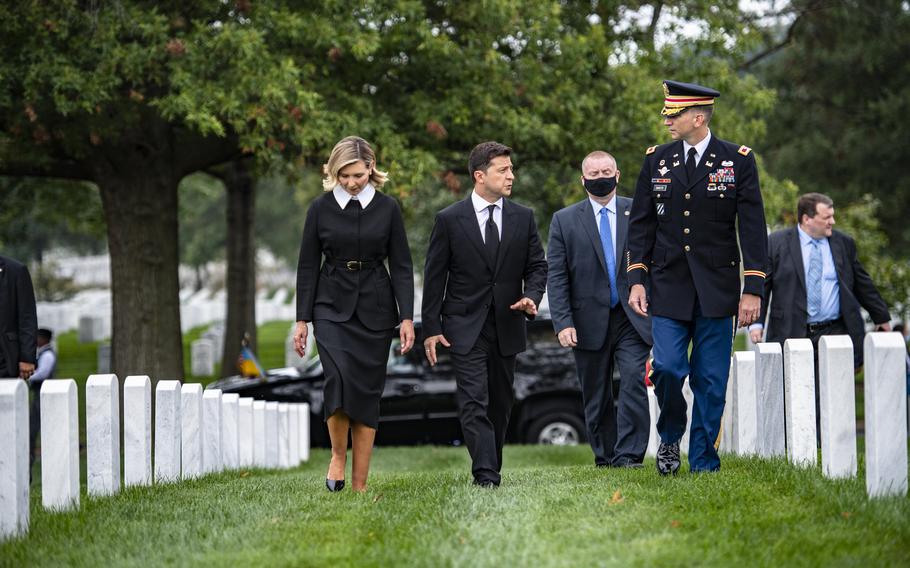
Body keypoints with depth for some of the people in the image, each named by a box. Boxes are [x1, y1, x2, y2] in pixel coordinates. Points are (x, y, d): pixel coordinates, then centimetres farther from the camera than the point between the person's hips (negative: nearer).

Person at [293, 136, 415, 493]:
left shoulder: (387, 209, 2)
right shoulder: (321, 209, 1)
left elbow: (401, 266, 2)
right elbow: (308, 266, 4)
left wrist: (407, 318, -5)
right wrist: (302, 319, 0)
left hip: (375, 309, 1)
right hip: (332, 307, -1)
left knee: (368, 391, 0)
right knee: (339, 378, -24)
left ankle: (360, 484, 5)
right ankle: (338, 455, -4)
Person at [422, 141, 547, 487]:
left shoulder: (523, 218, 6)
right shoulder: (449, 220, -3)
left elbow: (537, 266, 11)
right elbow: (434, 277, -1)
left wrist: (531, 296, -11)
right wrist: (431, 328, -5)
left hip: (507, 326, 4)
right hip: (466, 328, -4)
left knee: (500, 404, 10)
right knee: (474, 403, -13)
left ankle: (492, 468, 22)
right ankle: (486, 475, -19)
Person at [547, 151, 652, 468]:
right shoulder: (565, 221, 6)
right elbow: (556, 278, 1)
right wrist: (563, 322, -9)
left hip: (633, 319, -1)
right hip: (590, 323, 1)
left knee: (634, 383, -16)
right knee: (596, 399, 8)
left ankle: (627, 456, -14)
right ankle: (604, 458, 18)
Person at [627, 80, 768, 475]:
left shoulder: (738, 160, -1)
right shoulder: (656, 160, 6)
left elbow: (753, 228, -2)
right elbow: (641, 223, 10)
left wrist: (752, 290, -7)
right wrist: (637, 279, 1)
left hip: (717, 290, -1)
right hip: (668, 288, 1)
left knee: (711, 380, 1)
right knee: (667, 369, -10)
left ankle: (703, 461, 10)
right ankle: (670, 437, 16)